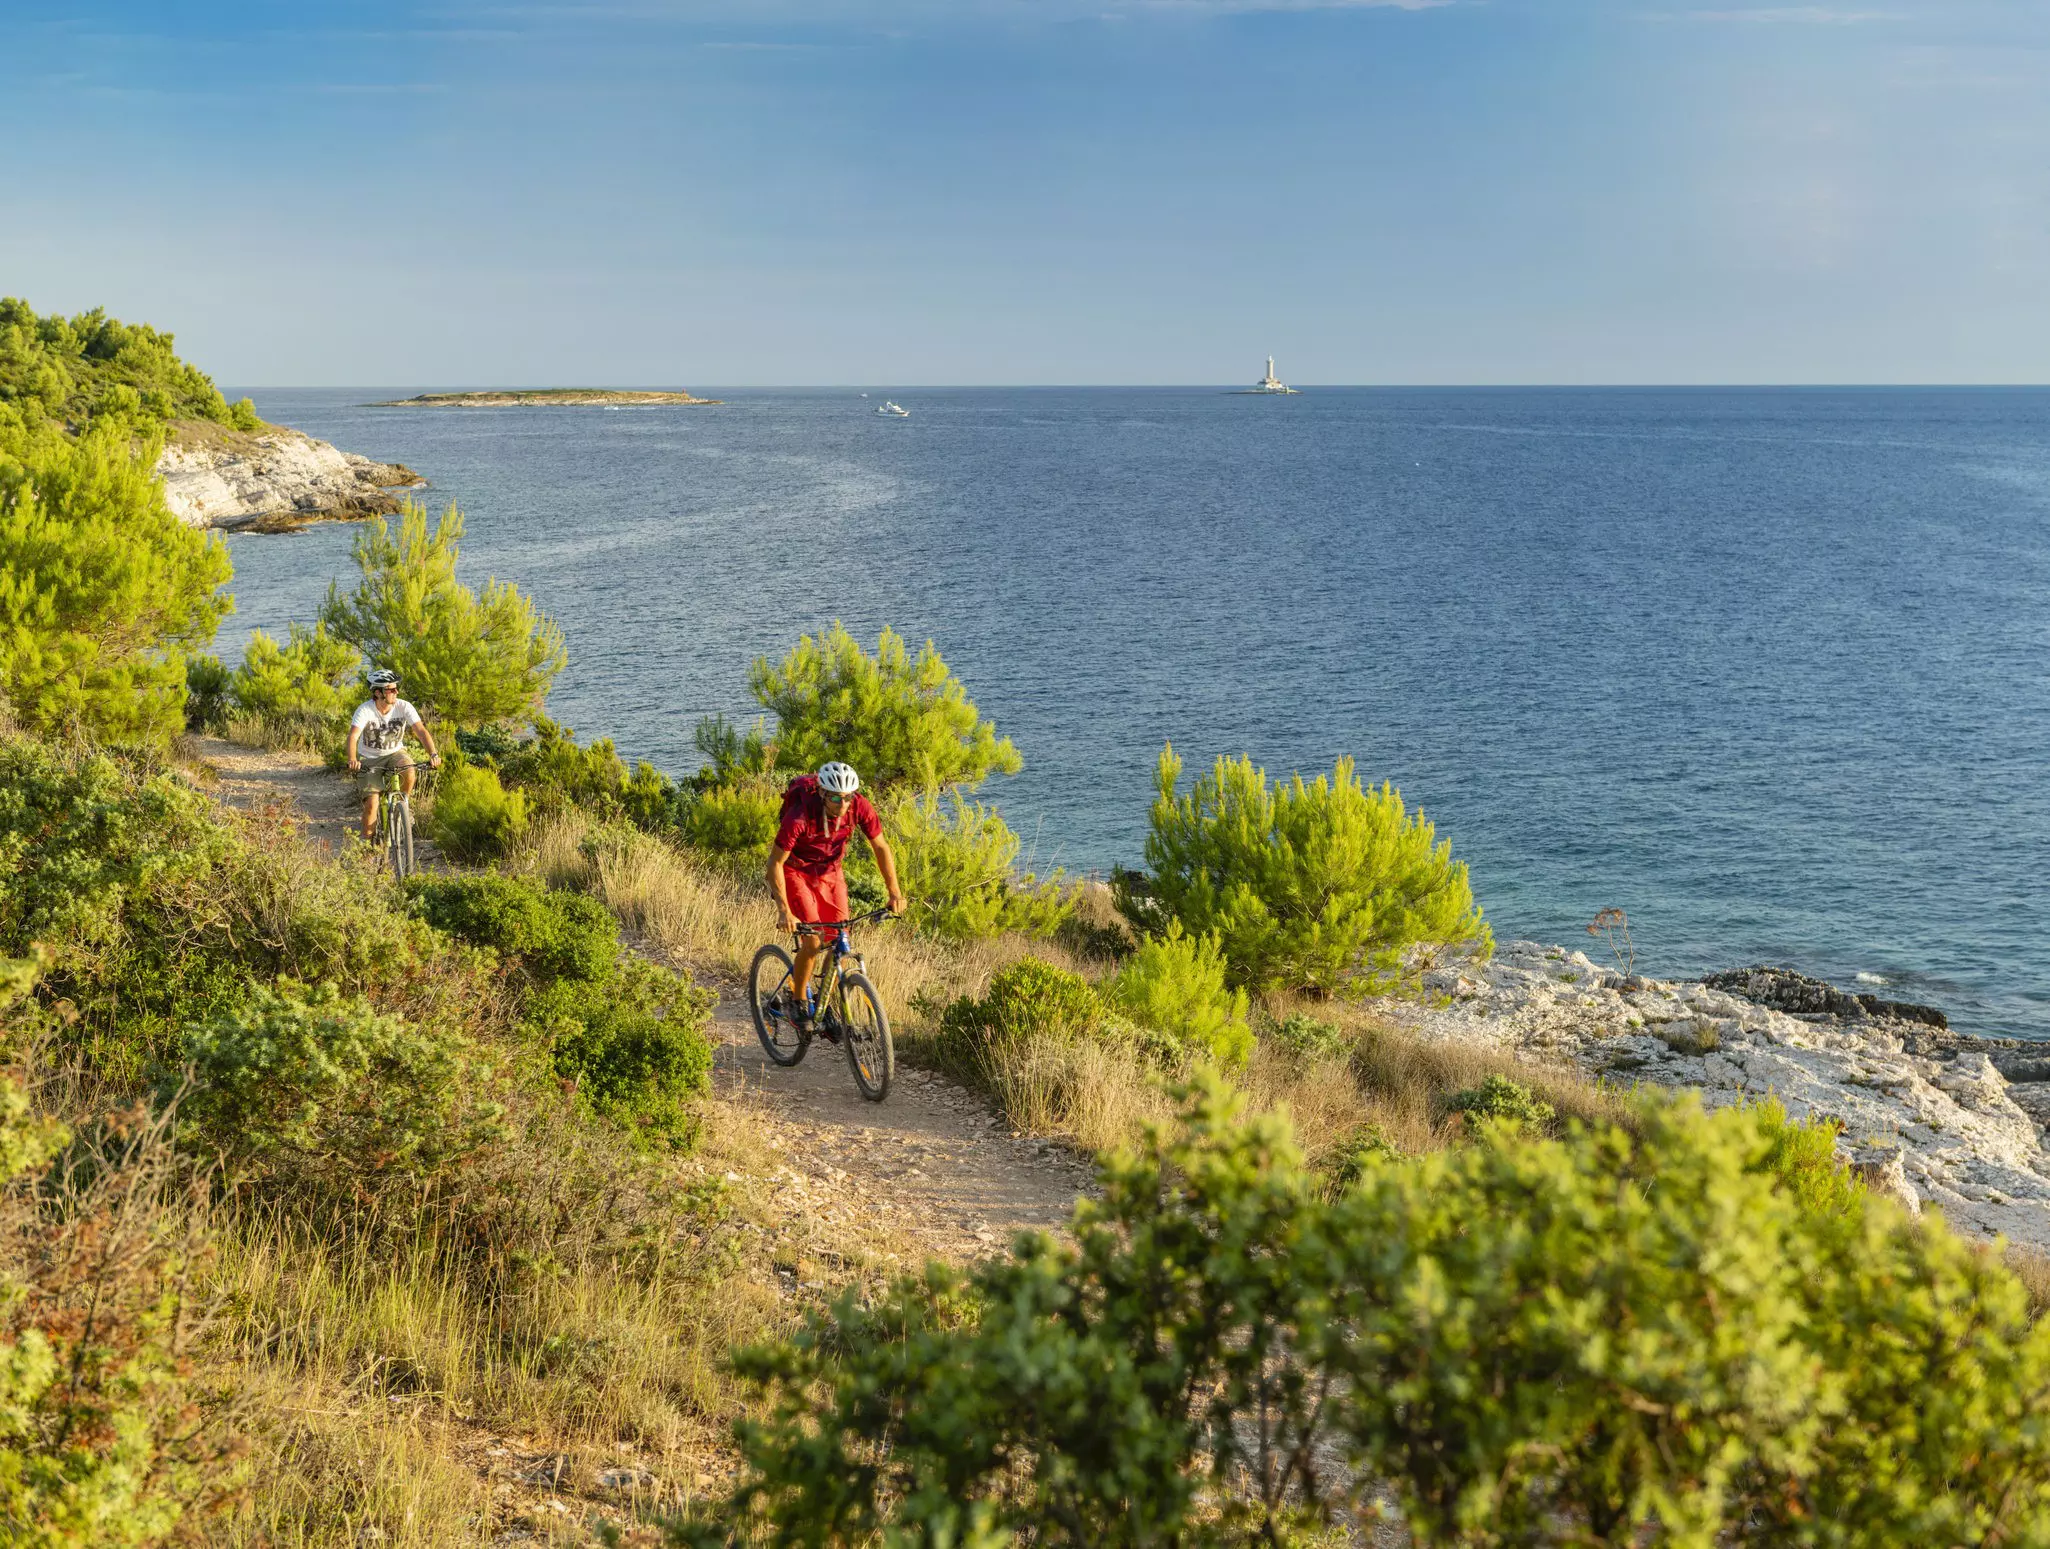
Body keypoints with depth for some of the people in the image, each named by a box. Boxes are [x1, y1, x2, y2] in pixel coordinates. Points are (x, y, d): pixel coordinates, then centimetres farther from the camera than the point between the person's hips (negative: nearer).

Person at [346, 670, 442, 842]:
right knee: (371, 804, -15)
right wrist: (352, 760, -52)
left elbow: (422, 730, -23)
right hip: (369, 759, -2)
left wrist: (433, 754, -40)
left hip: (394, 753, 2)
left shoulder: (404, 707, -15)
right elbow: (353, 736, -33)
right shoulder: (365, 710, -21)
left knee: (409, 772, -32)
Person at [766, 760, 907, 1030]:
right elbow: (775, 862, -26)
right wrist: (785, 912, -32)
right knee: (813, 942, -16)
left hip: (830, 870, 4)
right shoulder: (800, 815, -34)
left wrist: (895, 892, -15)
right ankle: (797, 1001, 6)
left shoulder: (860, 807, -24)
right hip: (795, 870, -4)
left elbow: (880, 847, -8)